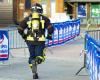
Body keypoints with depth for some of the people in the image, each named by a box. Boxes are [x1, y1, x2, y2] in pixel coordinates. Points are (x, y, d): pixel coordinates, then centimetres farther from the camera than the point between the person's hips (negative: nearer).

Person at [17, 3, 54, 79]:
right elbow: (50, 28, -5)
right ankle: (36, 61, -26)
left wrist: (24, 36, 21)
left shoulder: (27, 18, 10)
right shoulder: (44, 18, 7)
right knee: (40, 57, 8)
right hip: (40, 41, -2)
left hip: (30, 40, 2)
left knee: (32, 56, 16)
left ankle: (34, 73, 12)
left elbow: (20, 29, 6)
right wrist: (49, 35, 13)